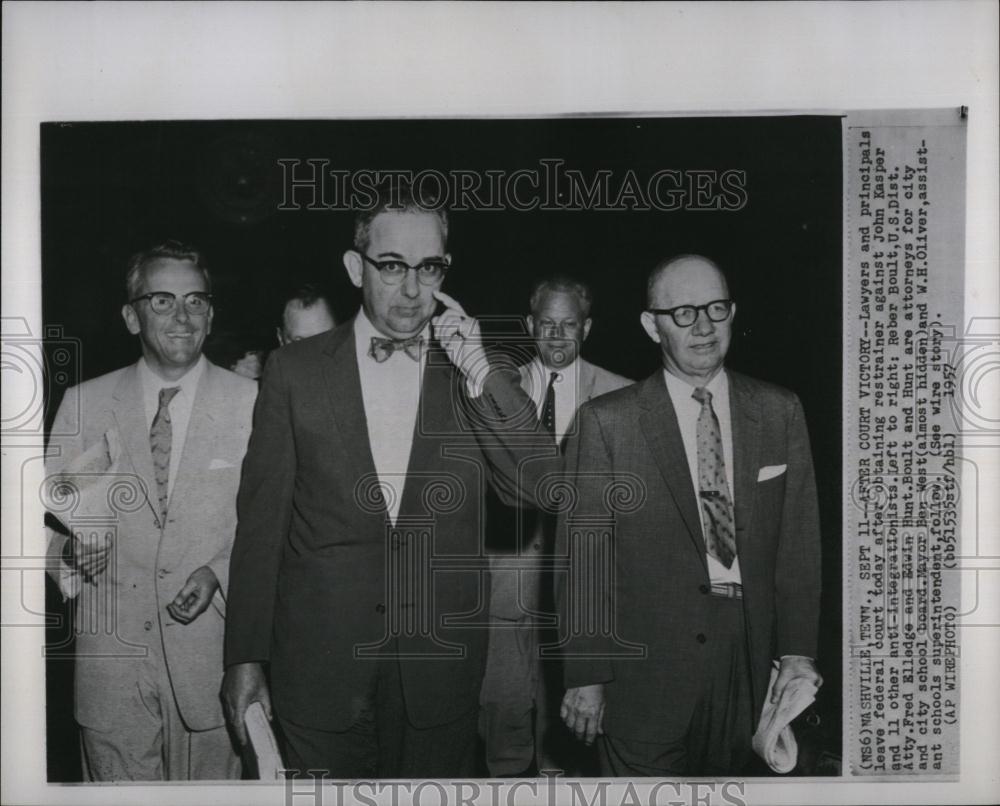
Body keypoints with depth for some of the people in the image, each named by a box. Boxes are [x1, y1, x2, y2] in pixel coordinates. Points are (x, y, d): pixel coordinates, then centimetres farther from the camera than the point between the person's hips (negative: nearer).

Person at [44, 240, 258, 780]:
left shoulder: (252, 403, -2)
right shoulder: (84, 403, 4)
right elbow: (51, 512, 8)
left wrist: (219, 574, -14)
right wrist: (71, 551, -12)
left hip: (211, 652, -1)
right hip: (111, 659, 1)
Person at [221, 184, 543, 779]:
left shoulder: (477, 374, 1)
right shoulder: (295, 370, -1)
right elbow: (261, 522, 1)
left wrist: (481, 374, -16)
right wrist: (246, 657, 0)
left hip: (441, 671, 1)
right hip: (318, 668, 0)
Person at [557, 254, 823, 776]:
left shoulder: (780, 412, 4)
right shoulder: (607, 422, -6)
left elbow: (797, 540, 5)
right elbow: (581, 557, -6)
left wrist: (797, 652, -1)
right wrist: (585, 676, -7)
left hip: (749, 662, 3)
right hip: (646, 669, -3)